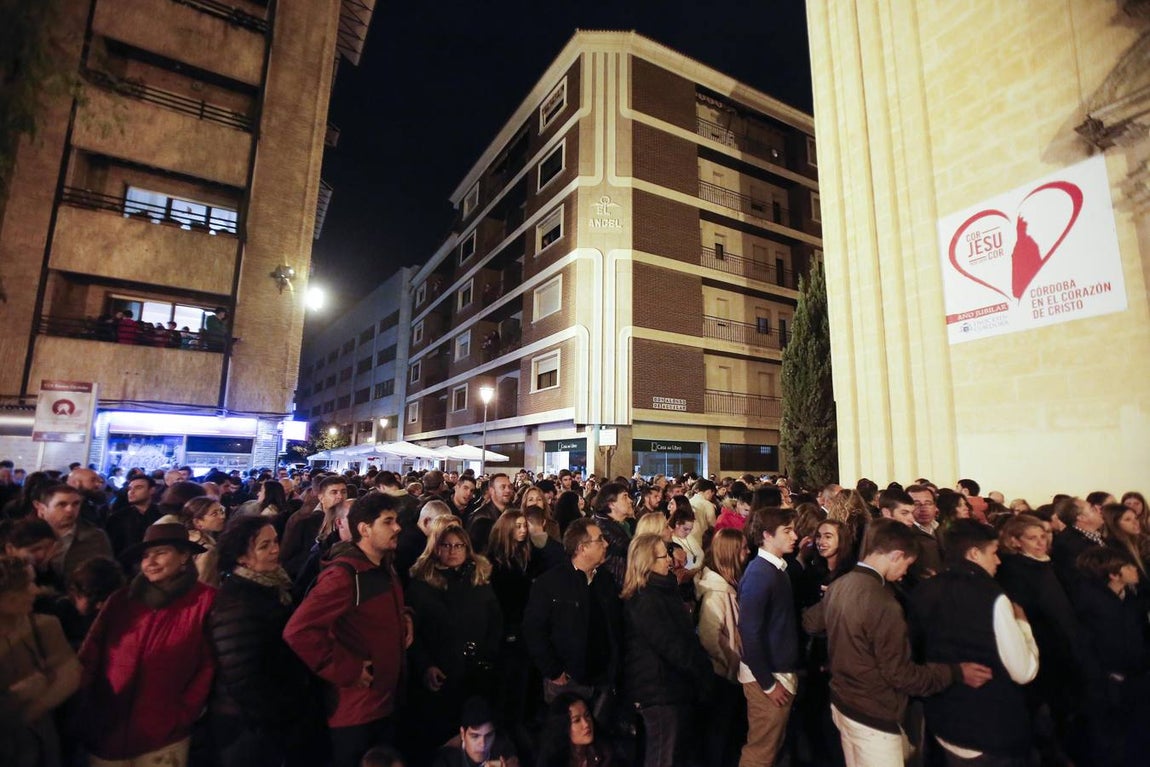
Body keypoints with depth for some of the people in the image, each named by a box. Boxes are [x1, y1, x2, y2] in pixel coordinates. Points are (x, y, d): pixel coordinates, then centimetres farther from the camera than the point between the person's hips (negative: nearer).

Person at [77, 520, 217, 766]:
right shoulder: (121, 599, 1)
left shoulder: (205, 600, -9)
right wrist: (85, 709, -4)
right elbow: (90, 655, 3)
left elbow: (209, 666, -7)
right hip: (106, 732, 3)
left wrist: (182, 715, -10)